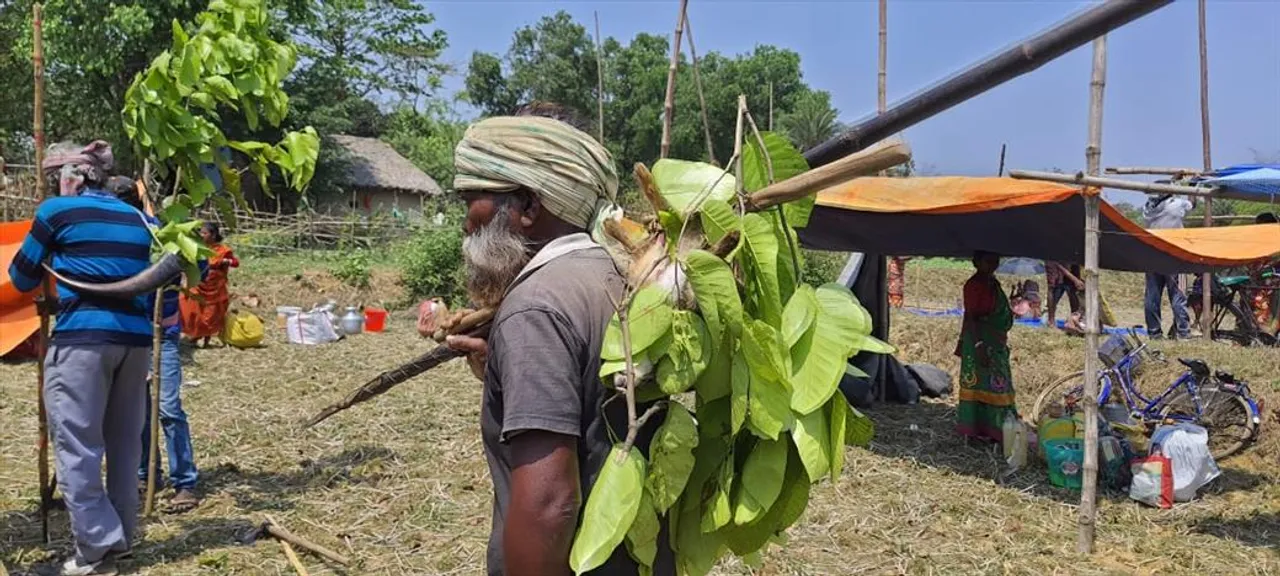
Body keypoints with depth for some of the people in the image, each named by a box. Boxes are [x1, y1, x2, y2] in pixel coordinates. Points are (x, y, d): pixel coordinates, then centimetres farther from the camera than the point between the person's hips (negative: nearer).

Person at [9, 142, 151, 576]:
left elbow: (22, 278, 11)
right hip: (135, 337, 6)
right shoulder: (135, 219, 16)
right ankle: (120, 538, 21)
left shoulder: (57, 211, 2)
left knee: (77, 444, 0)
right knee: (124, 442, 13)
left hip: (83, 336, -6)